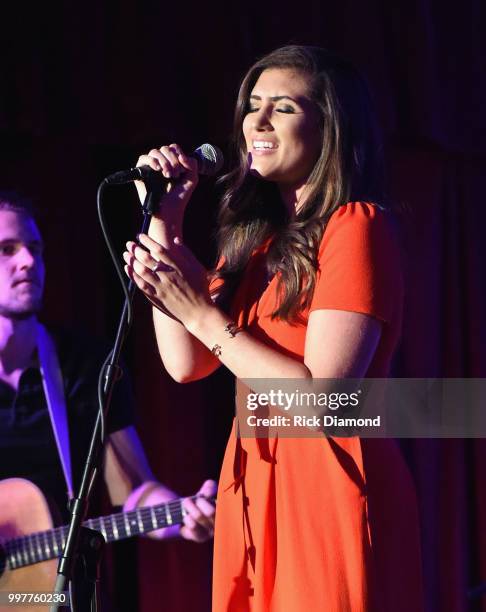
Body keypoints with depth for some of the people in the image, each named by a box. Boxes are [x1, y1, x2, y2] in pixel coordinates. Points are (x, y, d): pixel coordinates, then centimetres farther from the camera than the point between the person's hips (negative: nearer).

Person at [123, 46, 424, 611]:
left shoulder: (356, 225, -10)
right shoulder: (256, 235, 13)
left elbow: (322, 395, -18)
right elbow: (186, 364, 4)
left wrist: (199, 312, -16)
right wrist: (162, 223, 4)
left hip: (329, 487, -7)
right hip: (254, 490, 7)